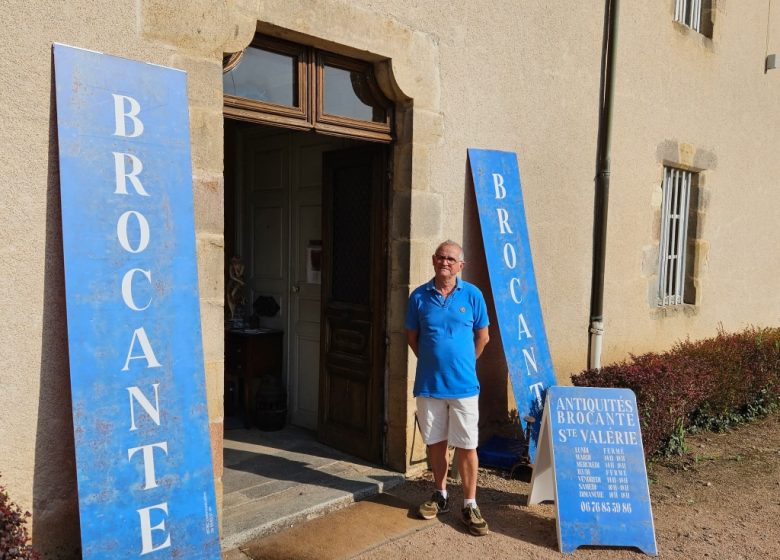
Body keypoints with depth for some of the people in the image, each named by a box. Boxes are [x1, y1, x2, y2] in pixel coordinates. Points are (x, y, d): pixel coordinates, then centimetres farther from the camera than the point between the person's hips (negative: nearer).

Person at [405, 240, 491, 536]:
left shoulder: (472, 295, -4)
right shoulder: (419, 296, -2)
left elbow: (482, 337, 5)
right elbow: (412, 337, 8)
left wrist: (462, 364, 10)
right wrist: (432, 362, 9)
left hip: (463, 385, -1)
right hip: (428, 384, 2)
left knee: (466, 446, 3)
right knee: (435, 442, 14)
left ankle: (470, 505, 16)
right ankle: (441, 495, 32)